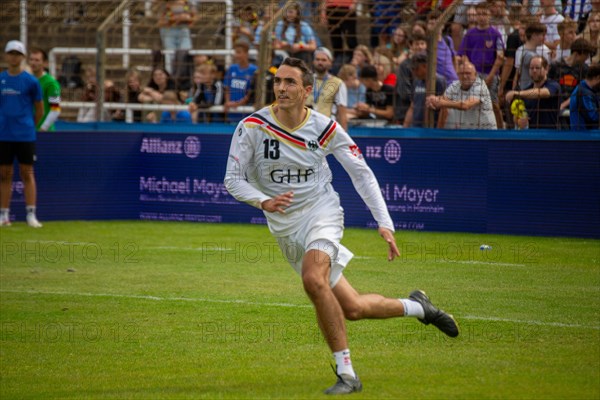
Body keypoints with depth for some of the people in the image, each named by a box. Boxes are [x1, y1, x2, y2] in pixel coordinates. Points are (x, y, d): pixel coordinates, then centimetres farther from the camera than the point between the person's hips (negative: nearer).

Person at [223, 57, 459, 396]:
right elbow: (233, 180, -7)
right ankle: (416, 307, 32)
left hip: (321, 212, -2)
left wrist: (385, 223, -9)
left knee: (313, 279, -33)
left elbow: (362, 173, -1)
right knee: (353, 308, 2)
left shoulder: (325, 128, -8)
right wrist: (263, 202, -27)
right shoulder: (252, 127, -10)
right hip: (286, 228, 2)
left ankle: (347, 373, -24)